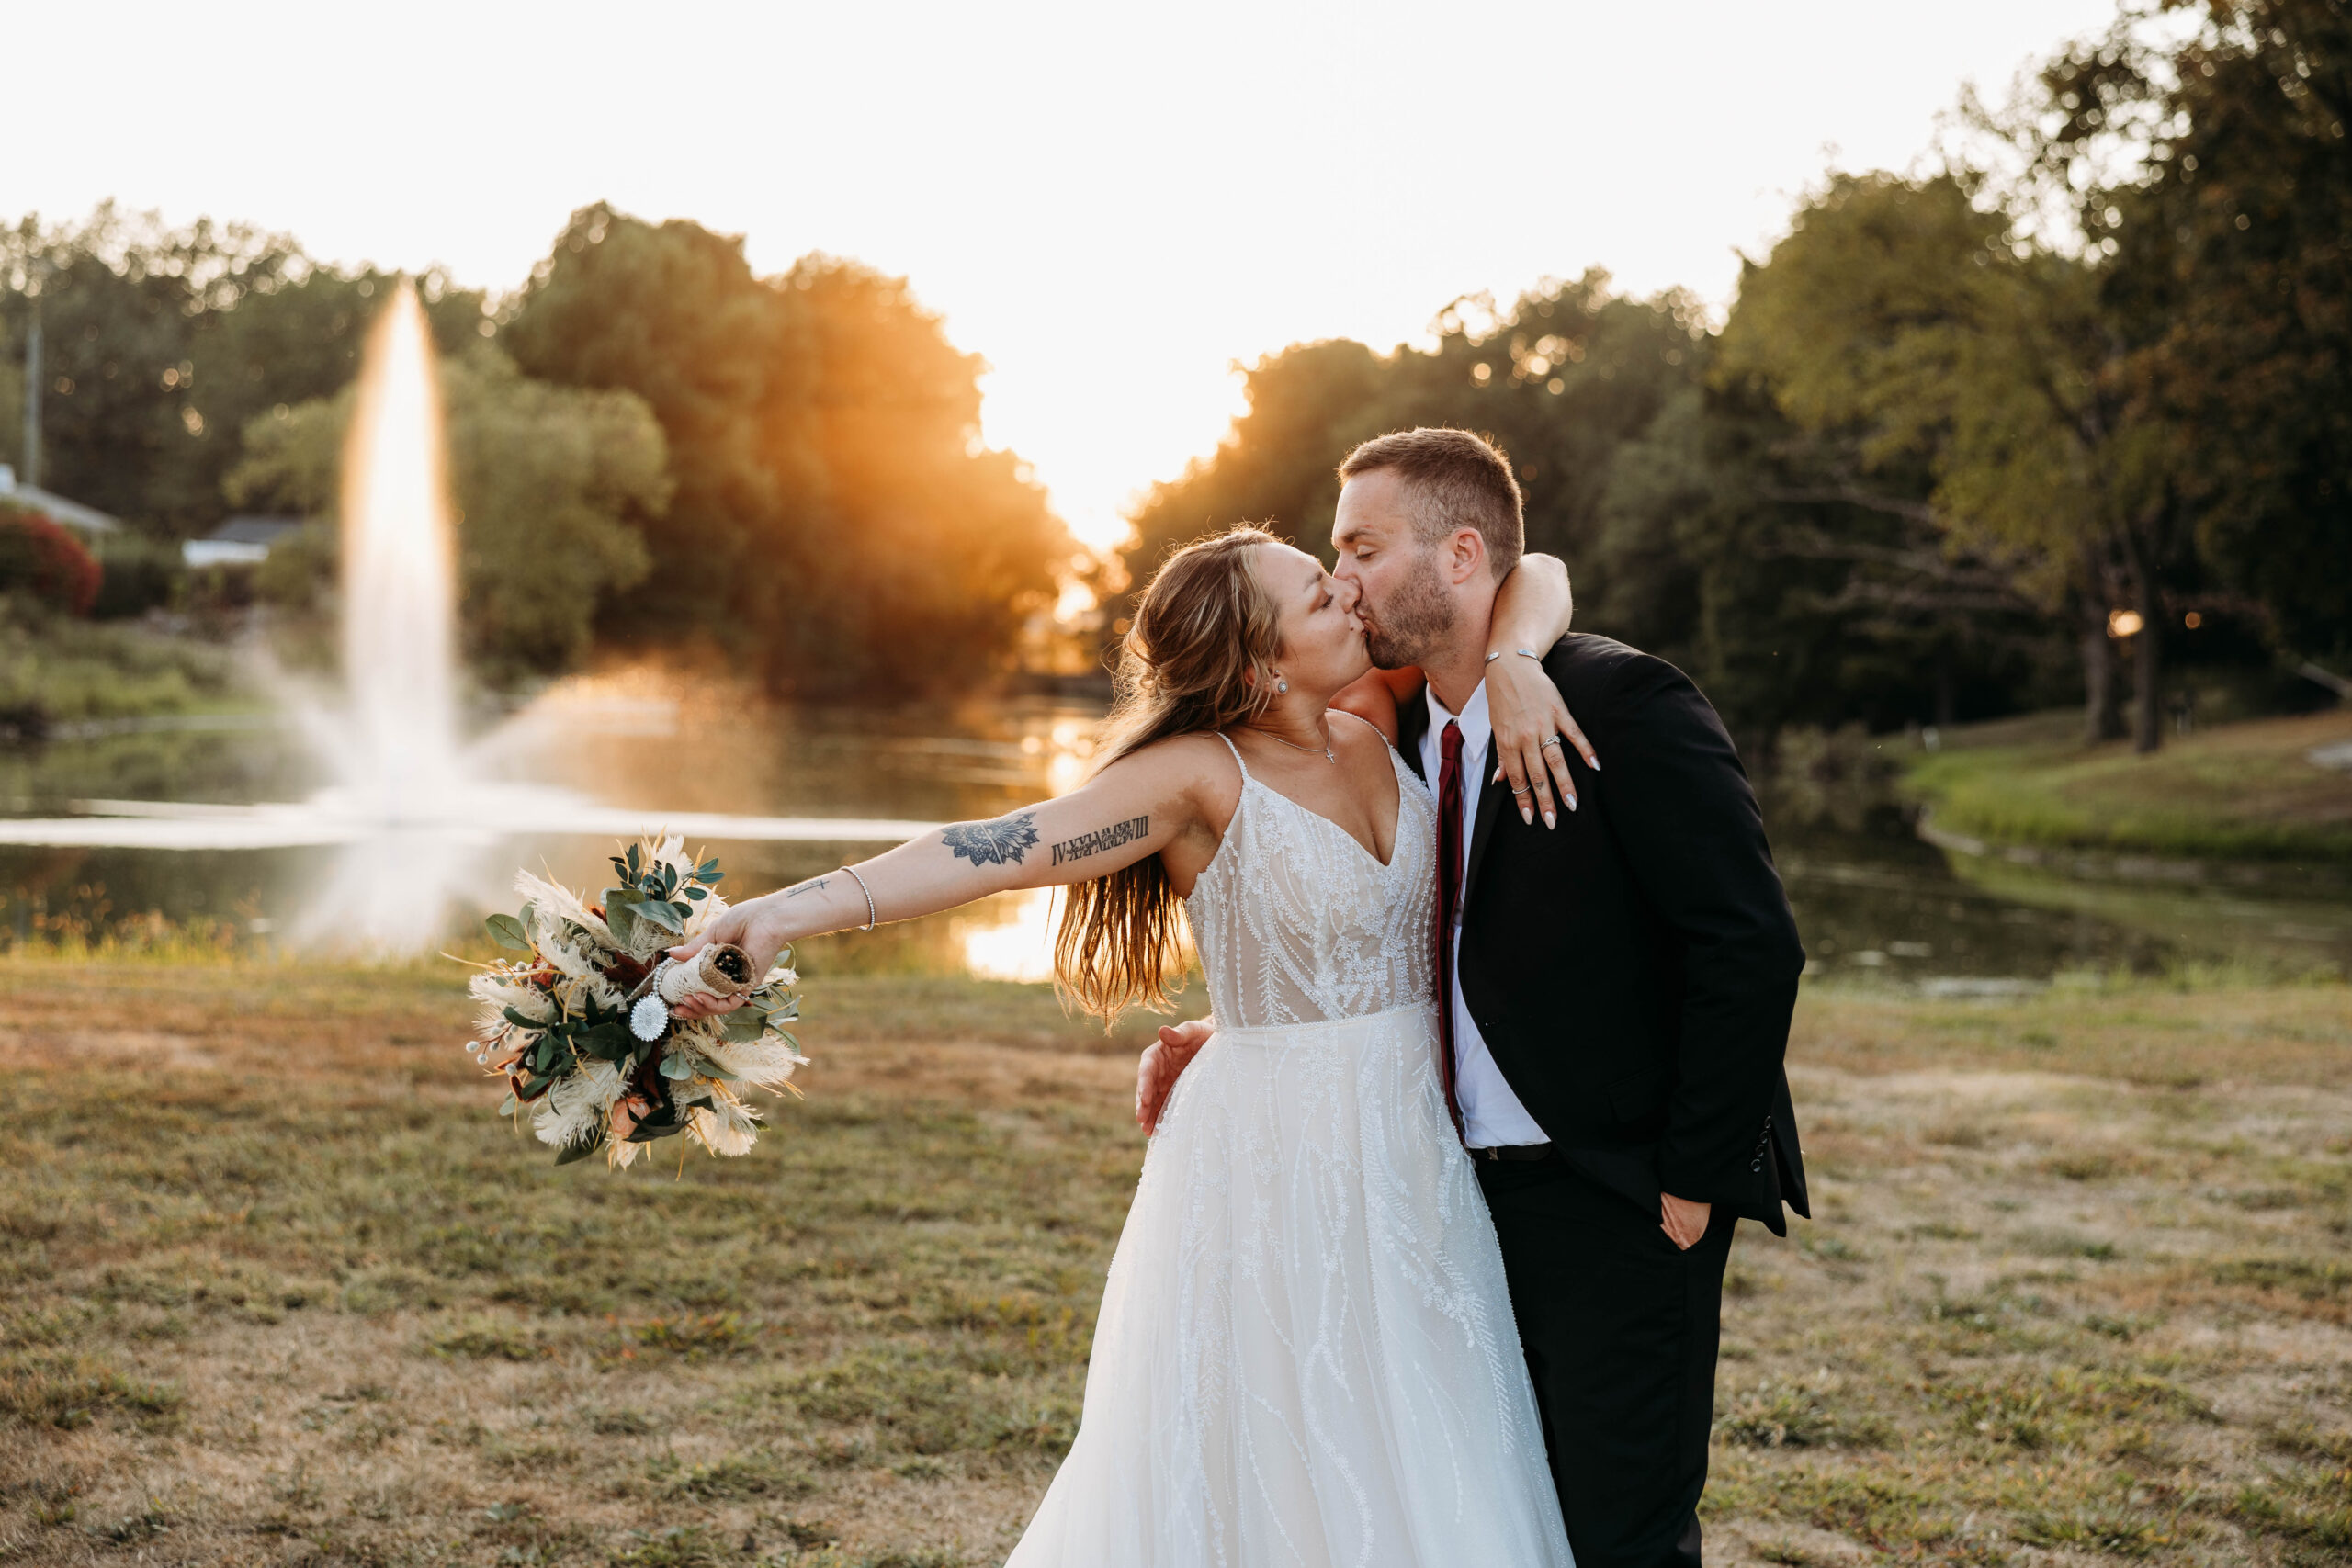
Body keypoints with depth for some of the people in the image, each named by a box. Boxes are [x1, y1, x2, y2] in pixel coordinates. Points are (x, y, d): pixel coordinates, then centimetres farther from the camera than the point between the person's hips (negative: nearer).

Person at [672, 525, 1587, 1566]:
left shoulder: (1381, 726, 2)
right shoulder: (1203, 777, -15)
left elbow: (1537, 575, 12)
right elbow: (1000, 848, -26)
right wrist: (787, 914, -37)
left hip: (1411, 1158, 6)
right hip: (1274, 1164, -6)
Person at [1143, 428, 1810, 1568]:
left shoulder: (1625, 704, -15)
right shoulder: (1406, 730, 9)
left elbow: (1752, 947, -18)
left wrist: (1691, 1185, -17)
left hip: (1616, 1201, -7)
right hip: (1474, 1192, 8)